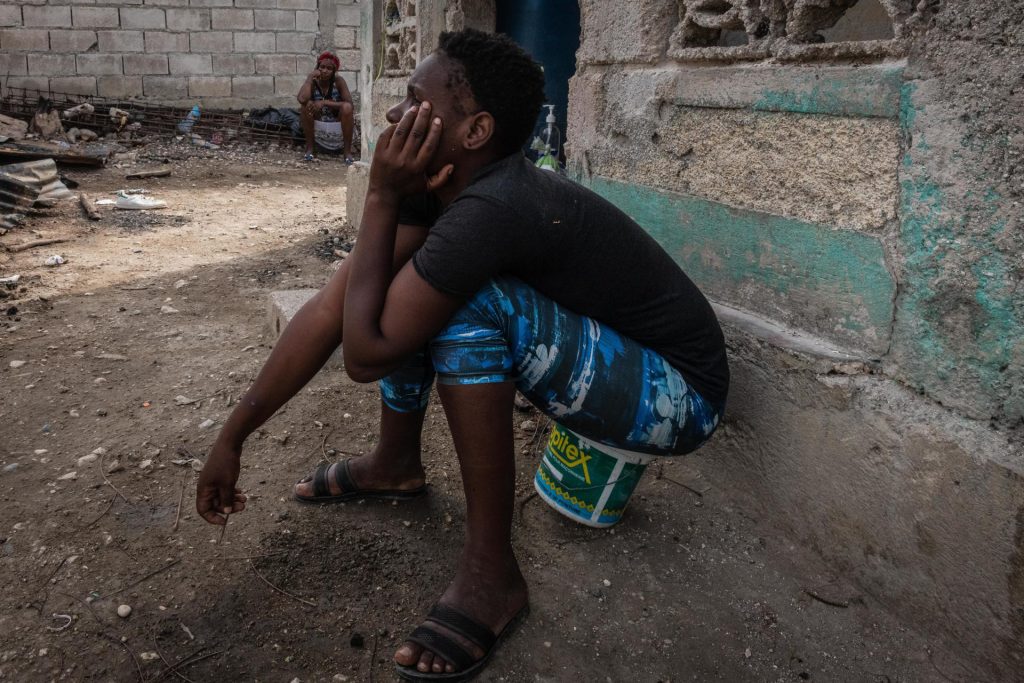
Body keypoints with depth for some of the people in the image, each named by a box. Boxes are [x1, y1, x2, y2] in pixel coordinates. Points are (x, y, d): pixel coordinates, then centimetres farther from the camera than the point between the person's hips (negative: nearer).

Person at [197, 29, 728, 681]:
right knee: (402, 289, 3)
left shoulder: (492, 208, -31)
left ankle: (491, 572, -17)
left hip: (677, 399, -8)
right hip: (603, 353, 8)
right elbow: (336, 303, -5)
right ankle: (396, 463, 21)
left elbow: (366, 352, -25)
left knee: (464, 300, -31)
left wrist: (382, 199, -19)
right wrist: (234, 435, -3)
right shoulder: (443, 184, -5)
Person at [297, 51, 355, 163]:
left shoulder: (338, 81, -11)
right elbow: (301, 99, -29)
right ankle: (310, 147, -10)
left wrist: (325, 103, -26)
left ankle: (347, 150, -15)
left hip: (338, 129, -1)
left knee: (347, 107, -28)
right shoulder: (313, 82, -10)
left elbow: (349, 104, -22)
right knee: (308, 105, -24)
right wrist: (310, 78, -22)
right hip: (317, 129, 1)